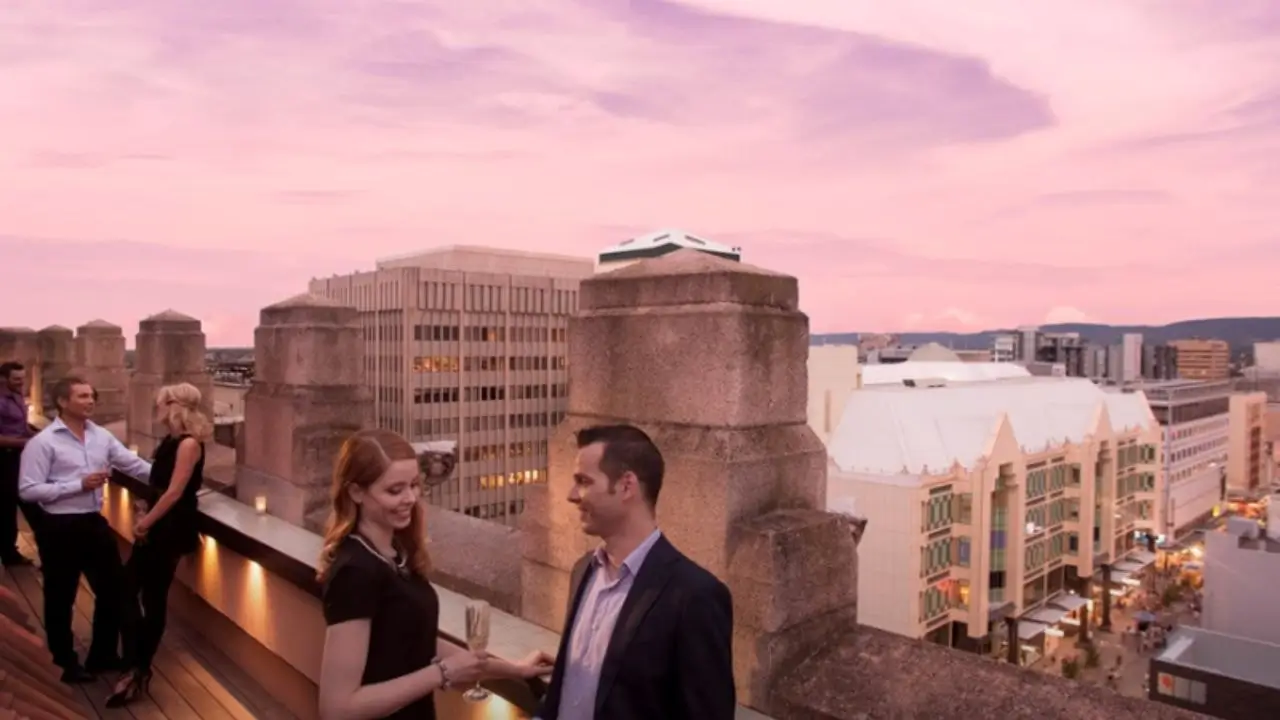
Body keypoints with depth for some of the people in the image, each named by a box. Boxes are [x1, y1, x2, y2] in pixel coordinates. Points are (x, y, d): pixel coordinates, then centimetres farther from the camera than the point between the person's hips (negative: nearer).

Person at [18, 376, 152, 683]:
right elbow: (28, 490, -15)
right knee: (61, 598, 10)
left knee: (114, 589, 14)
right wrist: (79, 485, -21)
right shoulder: (42, 442, -12)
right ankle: (68, 663, 29)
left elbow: (134, 464, 6)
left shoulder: (102, 436, 5)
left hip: (94, 522, 6)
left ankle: (103, 655, 33)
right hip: (60, 528, -6)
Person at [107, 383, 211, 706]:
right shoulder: (172, 440, 10)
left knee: (153, 596, 0)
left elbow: (174, 492, -21)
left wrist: (145, 523, -13)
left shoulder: (189, 443, -18)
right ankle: (136, 668, 20)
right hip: (158, 526, 9)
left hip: (171, 530, -9)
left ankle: (138, 670, 12)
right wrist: (145, 515, 4)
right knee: (129, 587, 10)